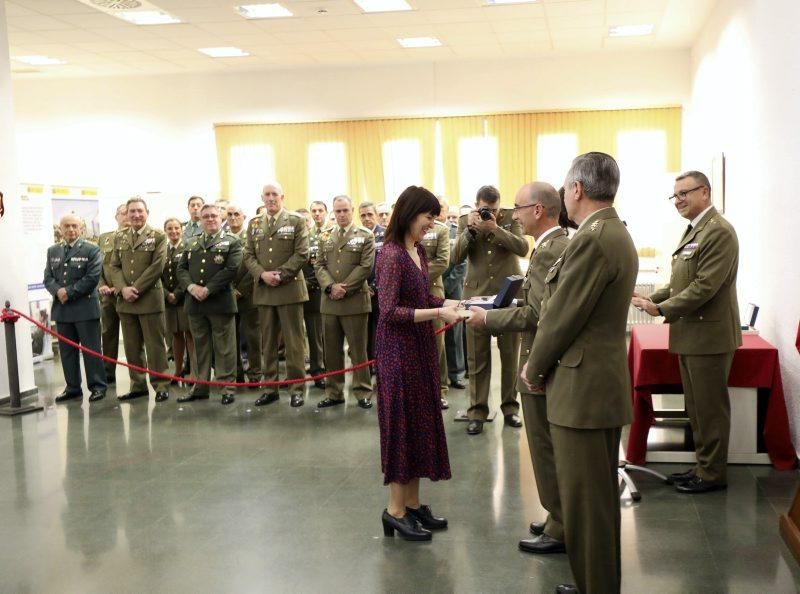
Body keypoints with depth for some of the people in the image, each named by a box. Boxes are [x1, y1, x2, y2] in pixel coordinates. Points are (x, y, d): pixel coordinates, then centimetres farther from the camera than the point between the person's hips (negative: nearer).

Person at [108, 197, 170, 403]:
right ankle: (138, 384, 18)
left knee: (155, 344, 0)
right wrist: (123, 289, -8)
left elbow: (157, 266, -10)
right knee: (132, 346, 9)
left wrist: (137, 289, -14)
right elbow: (114, 266, 9)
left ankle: (161, 385, 6)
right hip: (125, 300, 5)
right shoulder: (119, 237, 13)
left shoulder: (158, 237, -1)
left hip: (150, 298, -4)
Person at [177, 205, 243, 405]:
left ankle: (227, 386, 7)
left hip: (220, 302, -4)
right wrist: (191, 287, -10)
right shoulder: (191, 243, 17)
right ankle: (200, 386, 18)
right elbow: (181, 268, 10)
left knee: (224, 347, 0)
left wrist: (208, 289, -16)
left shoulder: (232, 242, 1)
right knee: (200, 345, 11)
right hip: (195, 303, 5)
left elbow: (231, 269, -11)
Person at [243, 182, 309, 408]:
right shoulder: (254, 225, 13)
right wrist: (262, 274, -9)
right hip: (263, 290, 4)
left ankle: (297, 387, 5)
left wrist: (280, 275, -13)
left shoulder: (296, 221, 2)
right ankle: (270, 387, 15)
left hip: (290, 288, -4)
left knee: (293, 342, -1)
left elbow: (301, 254, -6)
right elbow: (248, 255, 9)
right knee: (268, 342, 8)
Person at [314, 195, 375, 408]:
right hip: (329, 301, 4)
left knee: (358, 350, 1)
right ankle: (334, 392, 16)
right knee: (331, 350, 8)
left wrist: (344, 288, -13)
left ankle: (362, 392, 9)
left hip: (355, 300, -4)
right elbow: (319, 265, 8)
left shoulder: (365, 235, 1)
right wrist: (330, 286, -11)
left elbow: (366, 266, -8)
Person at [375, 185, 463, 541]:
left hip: (420, 347, 9)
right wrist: (437, 313, -26)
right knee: (403, 423, -1)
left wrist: (447, 302, -1)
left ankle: (413, 503, 23)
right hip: (399, 350, -9)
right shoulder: (391, 254, -17)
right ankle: (395, 509, 11)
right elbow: (389, 311, -22)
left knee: (421, 422, 12)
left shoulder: (419, 251, 9)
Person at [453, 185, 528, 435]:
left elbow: (523, 248, -14)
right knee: (477, 357, 3)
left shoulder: (511, 217, 0)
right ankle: (477, 411, 10)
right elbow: (456, 257, -6)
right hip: (477, 296, 0)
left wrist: (496, 228, -22)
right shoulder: (466, 221, 3)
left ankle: (510, 406, 21)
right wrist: (470, 229, -19)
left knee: (510, 355, 8)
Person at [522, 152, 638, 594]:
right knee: (600, 496, 20)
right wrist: (545, 364, 11)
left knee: (585, 501, 1)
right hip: (604, 382, 10)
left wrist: (535, 368, -3)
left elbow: (561, 316, -18)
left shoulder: (592, 240, -20)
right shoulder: (616, 235, 11)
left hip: (583, 389, -10)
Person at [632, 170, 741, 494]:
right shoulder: (693, 230, 14)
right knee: (696, 407, 17)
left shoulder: (718, 231, -17)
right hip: (691, 335, 10)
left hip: (709, 335, -10)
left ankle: (712, 473, 13)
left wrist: (661, 309, -17)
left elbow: (705, 286, -23)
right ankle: (703, 465, 29)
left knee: (710, 408, 2)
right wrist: (652, 298, 3)